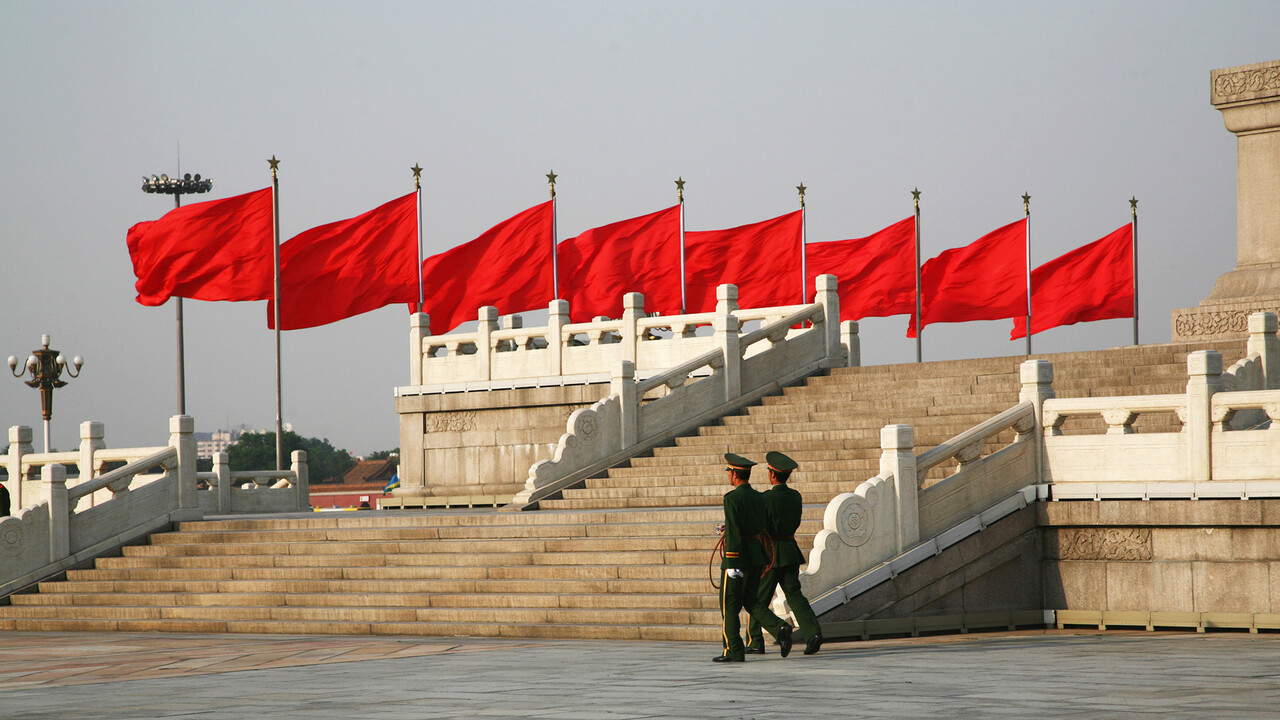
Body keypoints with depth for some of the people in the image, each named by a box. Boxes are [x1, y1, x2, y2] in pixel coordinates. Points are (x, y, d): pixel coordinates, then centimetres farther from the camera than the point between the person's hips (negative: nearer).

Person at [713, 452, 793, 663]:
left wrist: (732, 564, -22)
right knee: (750, 601, 15)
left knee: (729, 604, 3)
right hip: (757, 556, 7)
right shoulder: (758, 498, 9)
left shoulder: (732, 498, -14)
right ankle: (779, 628, -6)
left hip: (738, 555, -7)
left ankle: (733, 651, 4)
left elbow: (733, 533, -20)